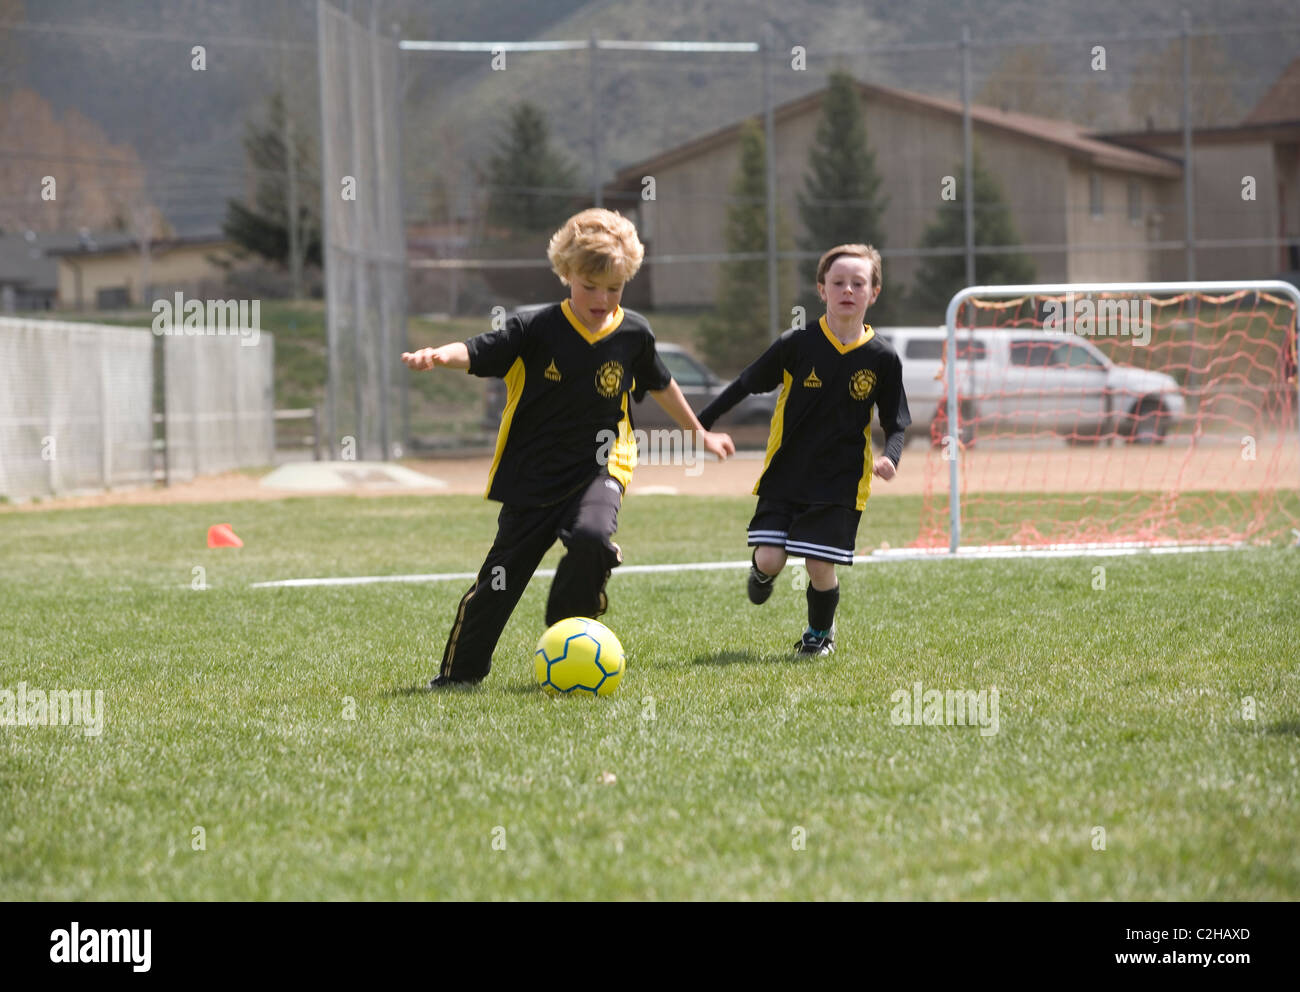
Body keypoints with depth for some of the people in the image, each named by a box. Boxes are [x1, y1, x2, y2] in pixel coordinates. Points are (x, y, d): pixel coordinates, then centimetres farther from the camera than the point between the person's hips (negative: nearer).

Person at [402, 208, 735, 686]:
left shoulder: (633, 333, 0)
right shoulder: (535, 328, -9)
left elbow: (660, 386, 18)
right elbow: (475, 353, -18)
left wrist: (701, 434, 31)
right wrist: (438, 356, -41)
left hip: (597, 470, 1)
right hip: (532, 476, -1)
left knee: (591, 538, -31)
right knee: (499, 579, 4)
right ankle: (459, 672, 25)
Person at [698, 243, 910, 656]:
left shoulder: (882, 358, -2)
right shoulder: (797, 344, -5)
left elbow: (895, 422, 5)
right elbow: (744, 386, 3)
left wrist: (890, 458, -15)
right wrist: (700, 424, 1)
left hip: (840, 482, 0)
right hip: (785, 473, 0)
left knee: (820, 566, -6)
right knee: (769, 558, -9)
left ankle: (820, 633, 25)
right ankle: (763, 574, 31)